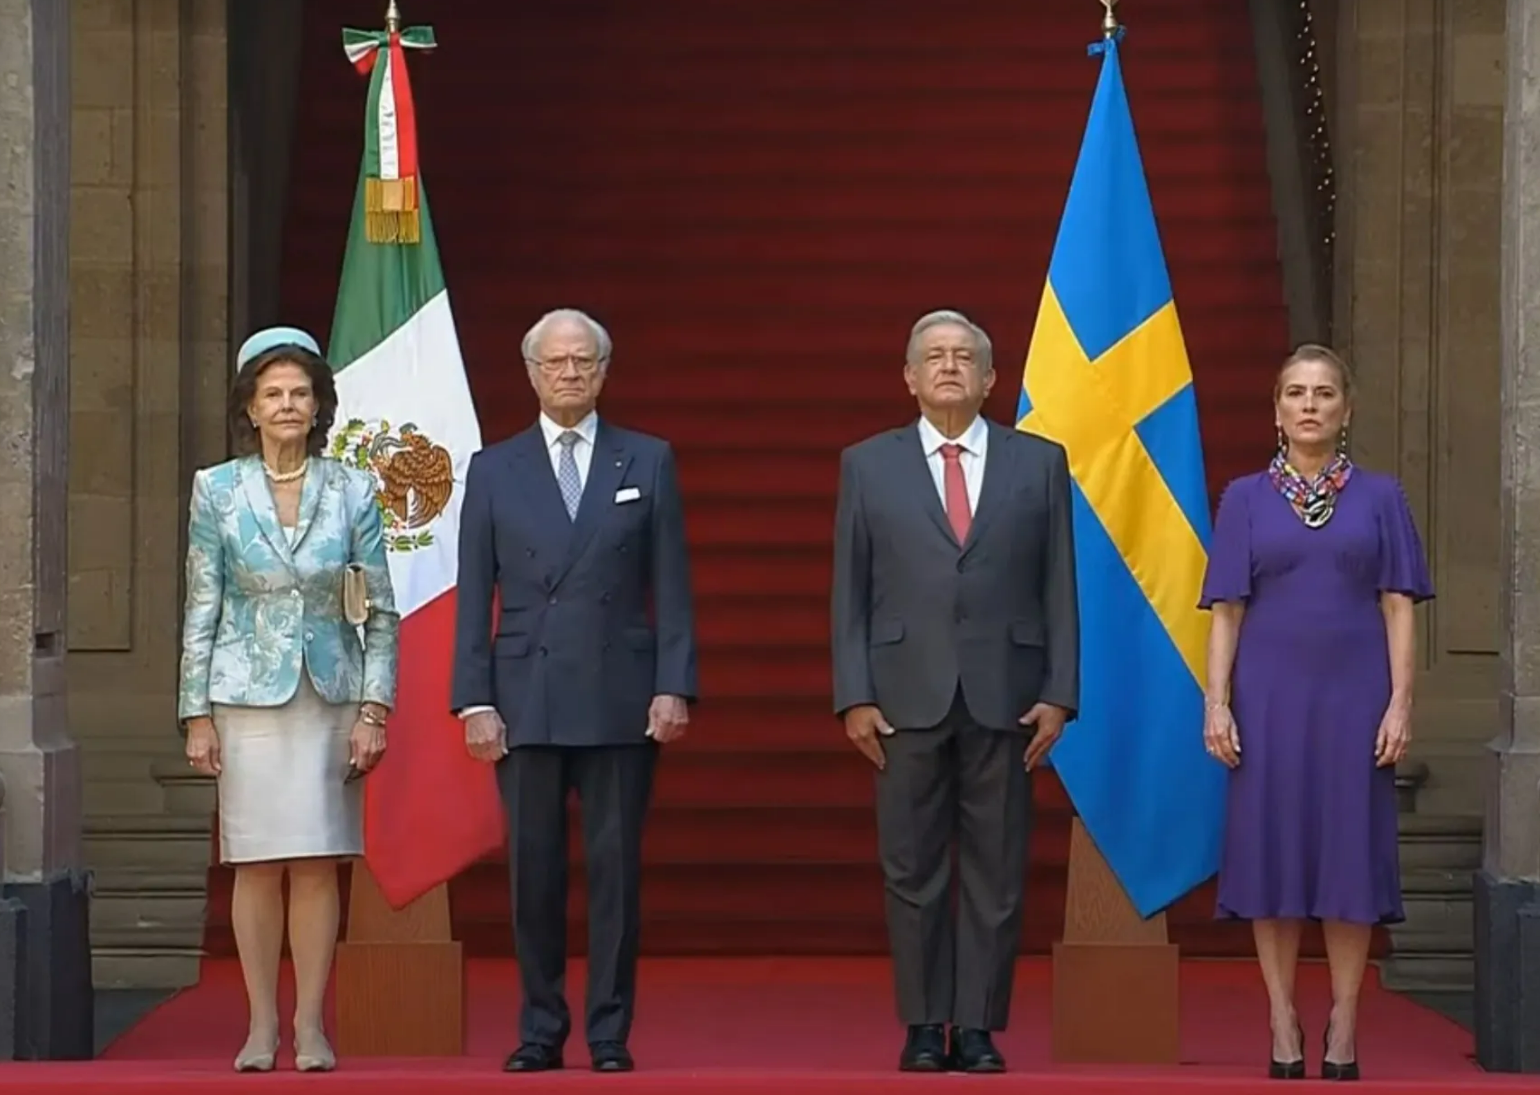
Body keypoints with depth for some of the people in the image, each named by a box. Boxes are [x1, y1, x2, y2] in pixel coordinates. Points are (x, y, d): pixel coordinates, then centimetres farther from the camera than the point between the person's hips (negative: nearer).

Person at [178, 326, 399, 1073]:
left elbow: (381, 610, 4)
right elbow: (201, 609, 3)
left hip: (330, 695, 0)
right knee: (256, 863, 1)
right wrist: (197, 716, -1)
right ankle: (261, 1025, 9)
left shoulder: (351, 491, 3)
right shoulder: (217, 491, 2)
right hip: (249, 695, 0)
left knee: (318, 864, 0)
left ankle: (311, 1025, 7)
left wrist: (375, 708, -3)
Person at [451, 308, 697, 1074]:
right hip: (526, 702, 1)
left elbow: (671, 587, 4)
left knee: (615, 869, 1)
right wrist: (474, 701, -2)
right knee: (534, 872, 4)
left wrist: (674, 686, -6)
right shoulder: (493, 470, 8)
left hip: (621, 701, -1)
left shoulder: (648, 462, 7)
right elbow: (475, 598, 5)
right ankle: (540, 1031, 12)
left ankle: (610, 1034, 7)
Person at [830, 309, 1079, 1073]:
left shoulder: (1039, 463, 7)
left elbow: (1058, 588, 5)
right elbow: (850, 593, 5)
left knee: (995, 872, 2)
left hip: (1004, 696, 0)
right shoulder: (868, 465, 7)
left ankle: (979, 1028, 7)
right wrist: (853, 696, -3)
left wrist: (1059, 693, -2)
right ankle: (924, 1028, 10)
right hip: (907, 697, 0)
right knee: (913, 870, 3)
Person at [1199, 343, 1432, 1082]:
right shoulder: (1245, 499, 5)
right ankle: (1283, 1024, 7)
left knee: (1350, 851, 0)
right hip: (1270, 697, 0)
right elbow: (1226, 610, 2)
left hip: (1353, 697, 0)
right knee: (1272, 852, 0)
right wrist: (1217, 703, -6)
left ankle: (1343, 1027, 7)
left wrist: (1400, 703, -6)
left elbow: (1398, 608, 2)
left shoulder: (1380, 498, 5)